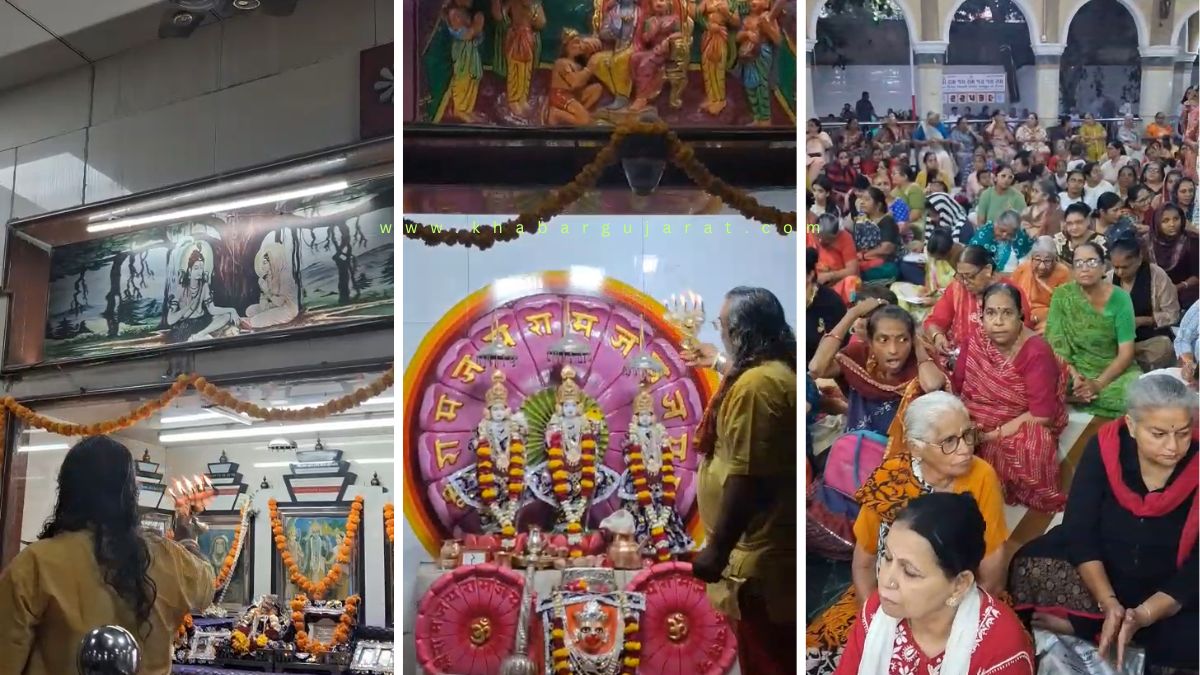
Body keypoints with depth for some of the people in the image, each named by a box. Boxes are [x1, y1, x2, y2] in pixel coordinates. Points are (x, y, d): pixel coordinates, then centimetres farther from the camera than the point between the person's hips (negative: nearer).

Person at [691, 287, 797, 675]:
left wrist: (717, 549, -21)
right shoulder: (779, 373, 11)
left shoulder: (755, 384, -21)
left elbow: (746, 476, -25)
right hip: (768, 546, 10)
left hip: (758, 554, -10)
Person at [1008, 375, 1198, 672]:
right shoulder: (1106, 447, -16)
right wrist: (1108, 602, -28)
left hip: (1170, 593, 0)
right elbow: (1079, 530, -16)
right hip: (1096, 573, 0)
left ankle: (1076, 624, -17)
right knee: (1029, 566, -25)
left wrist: (1142, 616, -31)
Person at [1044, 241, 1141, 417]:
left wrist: (1098, 384, -22)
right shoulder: (1062, 295, -5)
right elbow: (1056, 344, -8)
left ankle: (1070, 398, -14)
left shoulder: (1119, 299, -8)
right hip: (1072, 369, -1)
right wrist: (1075, 377, -23)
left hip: (1113, 370, 1)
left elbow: (1126, 353, -10)